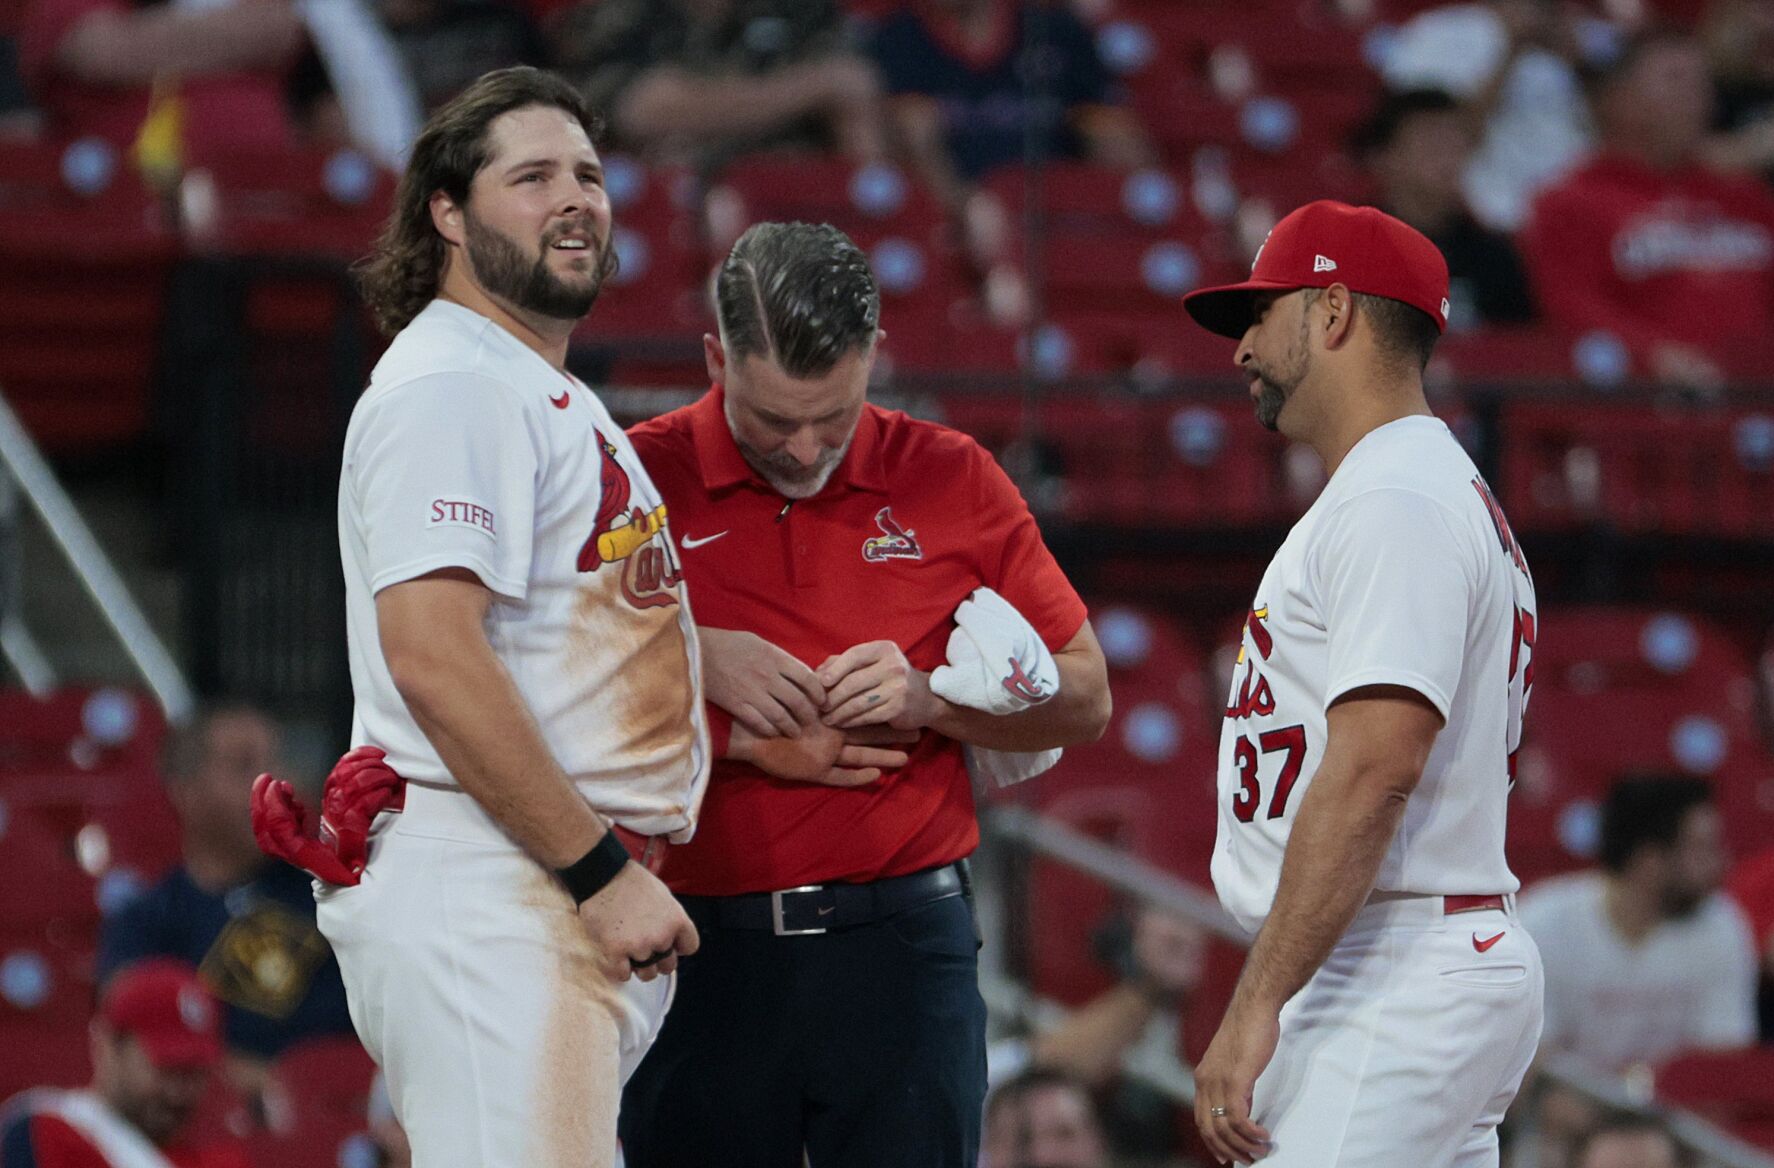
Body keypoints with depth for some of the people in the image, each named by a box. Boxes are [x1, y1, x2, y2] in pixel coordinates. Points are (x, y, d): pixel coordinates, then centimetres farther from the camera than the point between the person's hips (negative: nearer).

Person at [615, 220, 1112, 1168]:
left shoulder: (950, 480, 7)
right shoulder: (637, 478, 2)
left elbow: (1084, 699, 10)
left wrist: (928, 697, -7)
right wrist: (688, 656, -14)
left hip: (899, 946, 1)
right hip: (699, 949, -1)